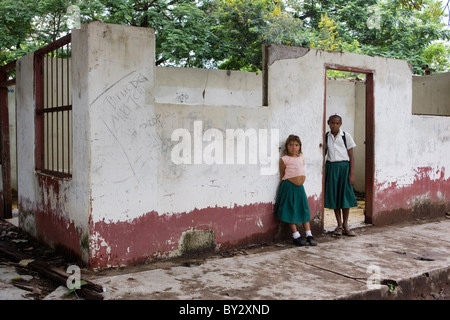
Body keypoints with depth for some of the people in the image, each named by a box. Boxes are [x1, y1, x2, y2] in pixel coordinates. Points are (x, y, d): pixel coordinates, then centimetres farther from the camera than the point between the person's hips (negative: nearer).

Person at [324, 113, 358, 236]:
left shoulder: (346, 136, -2)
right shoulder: (326, 137, 5)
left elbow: (351, 156, -2)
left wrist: (352, 174, -7)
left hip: (344, 167, -2)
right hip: (331, 167, 2)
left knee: (345, 195, 0)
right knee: (334, 196, 5)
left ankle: (345, 225, 13)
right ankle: (339, 225, 16)